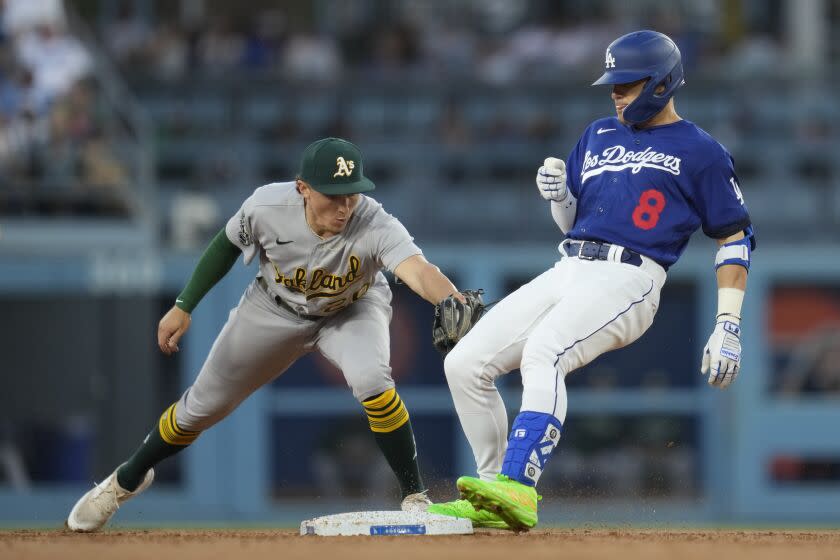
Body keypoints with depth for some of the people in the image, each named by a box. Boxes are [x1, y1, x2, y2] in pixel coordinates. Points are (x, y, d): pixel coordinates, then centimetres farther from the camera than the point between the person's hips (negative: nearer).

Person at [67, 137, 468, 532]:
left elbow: (417, 270, -60)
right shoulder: (267, 206, -33)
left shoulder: (375, 226, -40)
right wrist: (183, 306, -6)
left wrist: (452, 303, -81)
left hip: (352, 310, -2)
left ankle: (415, 497, -14)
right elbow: (227, 245, -10)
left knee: (371, 380, -32)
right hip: (276, 308, 2)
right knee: (204, 405, 11)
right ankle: (128, 479, 38)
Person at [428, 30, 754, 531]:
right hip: (566, 273, 7)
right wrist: (558, 195, 2)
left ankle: (518, 489, -46)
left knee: (543, 353, -34)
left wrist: (729, 326, -6)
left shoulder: (700, 151, 4)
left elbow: (736, 236, 3)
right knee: (465, 363, -5)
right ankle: (495, 502, 3)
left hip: (628, 280, -7)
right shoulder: (598, 136, 23)